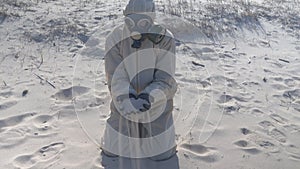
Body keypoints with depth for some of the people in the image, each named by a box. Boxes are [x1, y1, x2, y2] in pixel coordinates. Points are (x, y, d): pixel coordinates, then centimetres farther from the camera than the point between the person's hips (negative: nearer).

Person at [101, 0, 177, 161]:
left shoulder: (165, 39, -22)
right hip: (125, 105, 1)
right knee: (112, 151, 13)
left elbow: (165, 80, -21)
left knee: (162, 154, 9)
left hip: (155, 104, -1)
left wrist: (148, 98, -41)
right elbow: (116, 80, -20)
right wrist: (128, 101, -40)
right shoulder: (114, 40, -19)